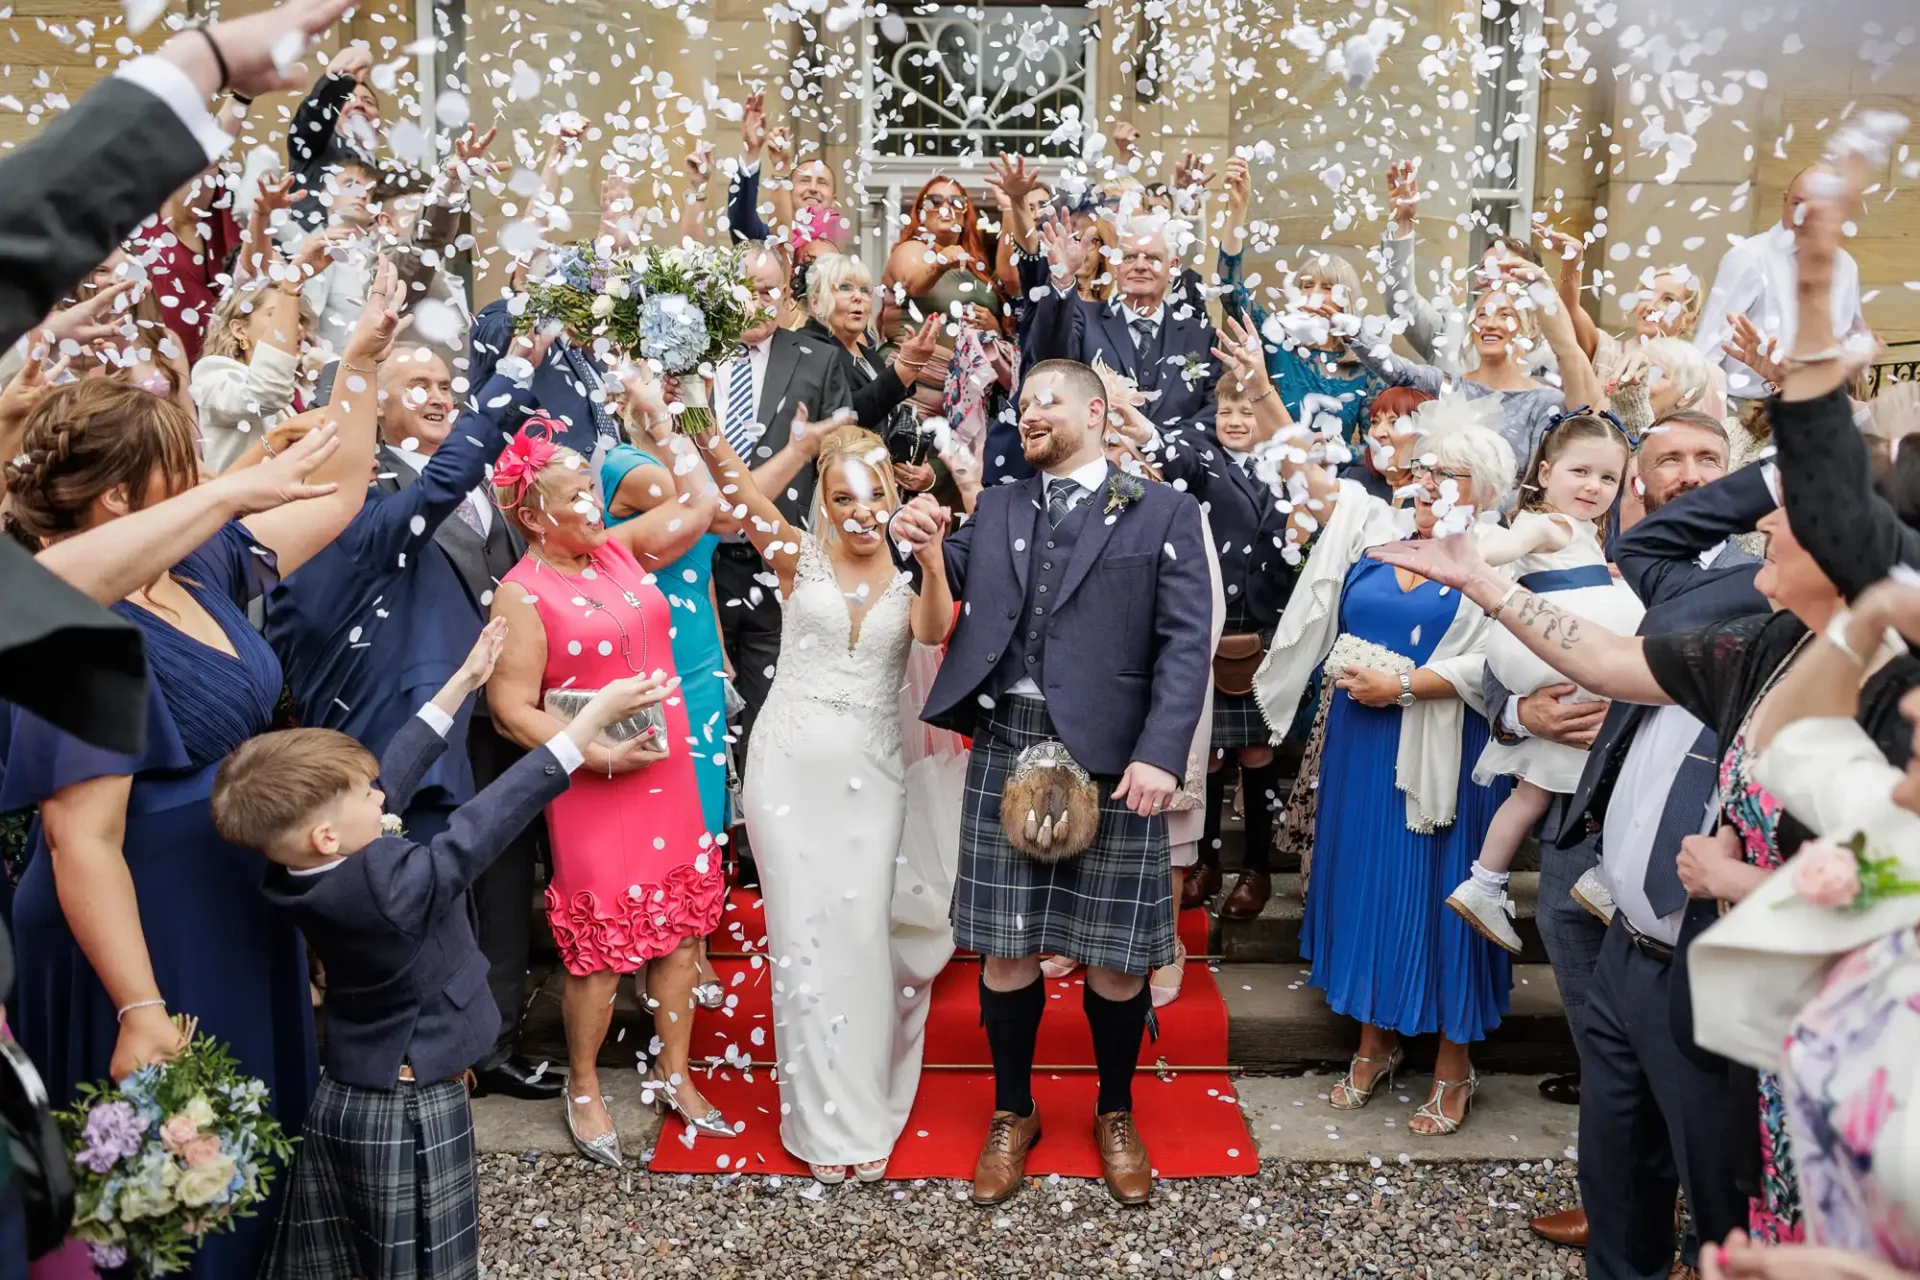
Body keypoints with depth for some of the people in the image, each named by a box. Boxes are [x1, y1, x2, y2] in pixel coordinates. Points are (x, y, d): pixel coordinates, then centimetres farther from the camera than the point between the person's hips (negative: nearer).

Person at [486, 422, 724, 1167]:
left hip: (672, 778, 6)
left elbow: (703, 505, 7)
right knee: (602, 943, 6)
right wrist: (598, 754, -21)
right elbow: (511, 709, -15)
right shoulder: (524, 594, -12)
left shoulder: (622, 549, 5)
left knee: (684, 924, 13)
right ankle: (584, 1090, 30)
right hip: (595, 791, -6)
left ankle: (673, 1074, 32)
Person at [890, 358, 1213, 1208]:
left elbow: (1186, 642, -5)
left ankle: (1115, 1115, 32)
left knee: (1115, 955, 8)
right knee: (1006, 948, 9)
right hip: (1006, 749, 3)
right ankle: (1012, 1115, 30)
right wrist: (918, 547, -6)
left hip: (1112, 757, -2)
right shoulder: (994, 509, 15)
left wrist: (1160, 753, -17)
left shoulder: (1162, 513, 3)